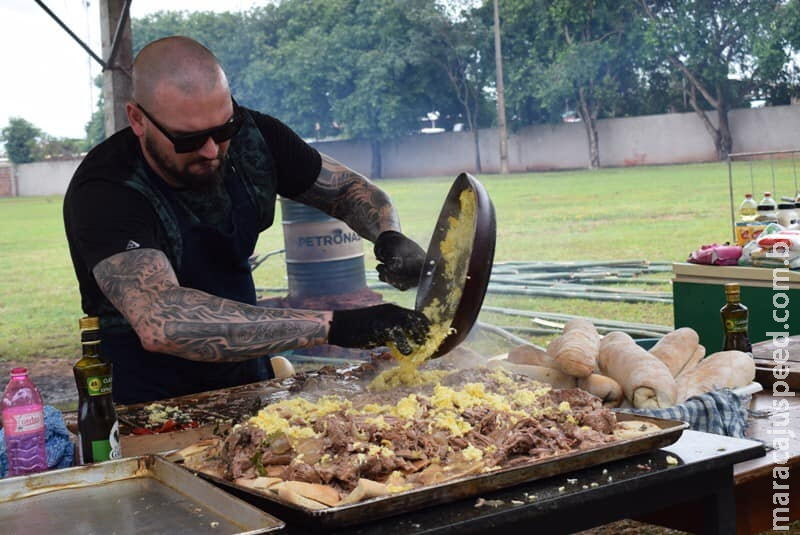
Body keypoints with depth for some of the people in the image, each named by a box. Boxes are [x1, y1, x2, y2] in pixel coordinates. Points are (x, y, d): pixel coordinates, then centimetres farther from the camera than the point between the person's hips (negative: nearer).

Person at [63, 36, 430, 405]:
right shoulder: (104, 194, -23)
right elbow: (160, 322, -39)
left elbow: (350, 188, 9)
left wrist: (389, 236, -15)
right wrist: (331, 327, -42)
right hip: (148, 408, -6)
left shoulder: (250, 137, -6)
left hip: (247, 382, 6)